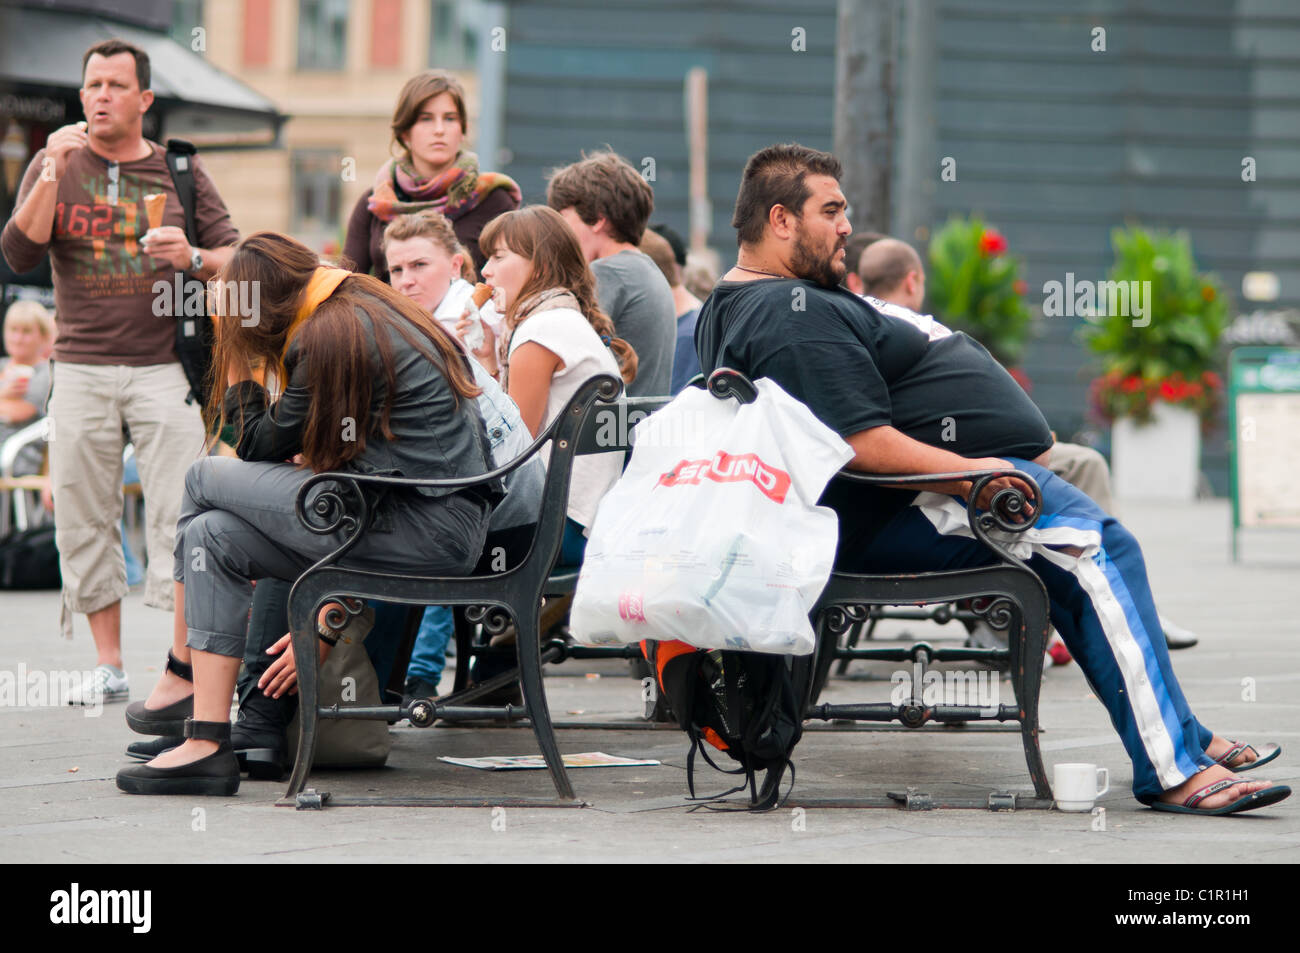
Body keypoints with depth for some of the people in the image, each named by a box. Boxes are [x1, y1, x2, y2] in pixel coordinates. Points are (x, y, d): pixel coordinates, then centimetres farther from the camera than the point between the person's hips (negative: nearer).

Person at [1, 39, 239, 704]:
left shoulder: (179, 171, 8)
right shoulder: (56, 166, 8)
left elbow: (235, 257, 9)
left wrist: (193, 258, -12)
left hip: (164, 367, -1)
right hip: (80, 368, 1)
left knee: (178, 518, -10)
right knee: (83, 520, 3)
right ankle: (108, 667, 11)